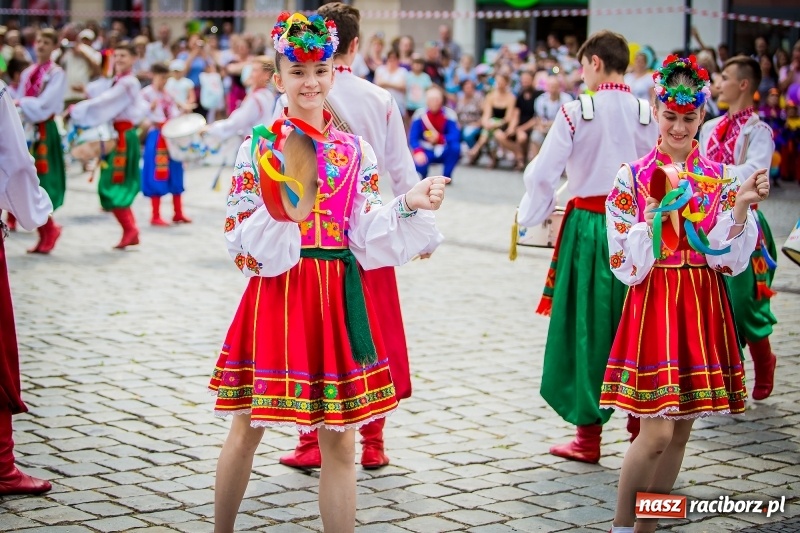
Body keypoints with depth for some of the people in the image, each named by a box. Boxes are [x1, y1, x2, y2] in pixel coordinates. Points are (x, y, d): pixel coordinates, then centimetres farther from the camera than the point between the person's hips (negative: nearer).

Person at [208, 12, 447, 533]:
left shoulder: (355, 150, 6)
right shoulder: (259, 147, -2)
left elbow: (367, 238, 3)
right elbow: (244, 245, -7)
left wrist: (410, 205, -11)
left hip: (338, 295, 2)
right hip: (277, 291, -2)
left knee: (340, 441, 4)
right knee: (247, 430, 8)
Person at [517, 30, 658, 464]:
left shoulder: (576, 112, -8)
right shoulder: (646, 115, 1)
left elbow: (543, 172, -6)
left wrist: (530, 216, 10)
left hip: (588, 226, -3)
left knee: (588, 326, 5)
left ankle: (589, 436, 11)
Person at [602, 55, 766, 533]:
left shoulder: (722, 178, 4)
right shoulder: (632, 178, -3)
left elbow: (728, 260, -3)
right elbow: (627, 267, -6)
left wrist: (742, 207, -15)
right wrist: (655, 216, -18)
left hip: (704, 308, 3)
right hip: (654, 304, -3)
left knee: (681, 431, 8)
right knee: (657, 431, -10)